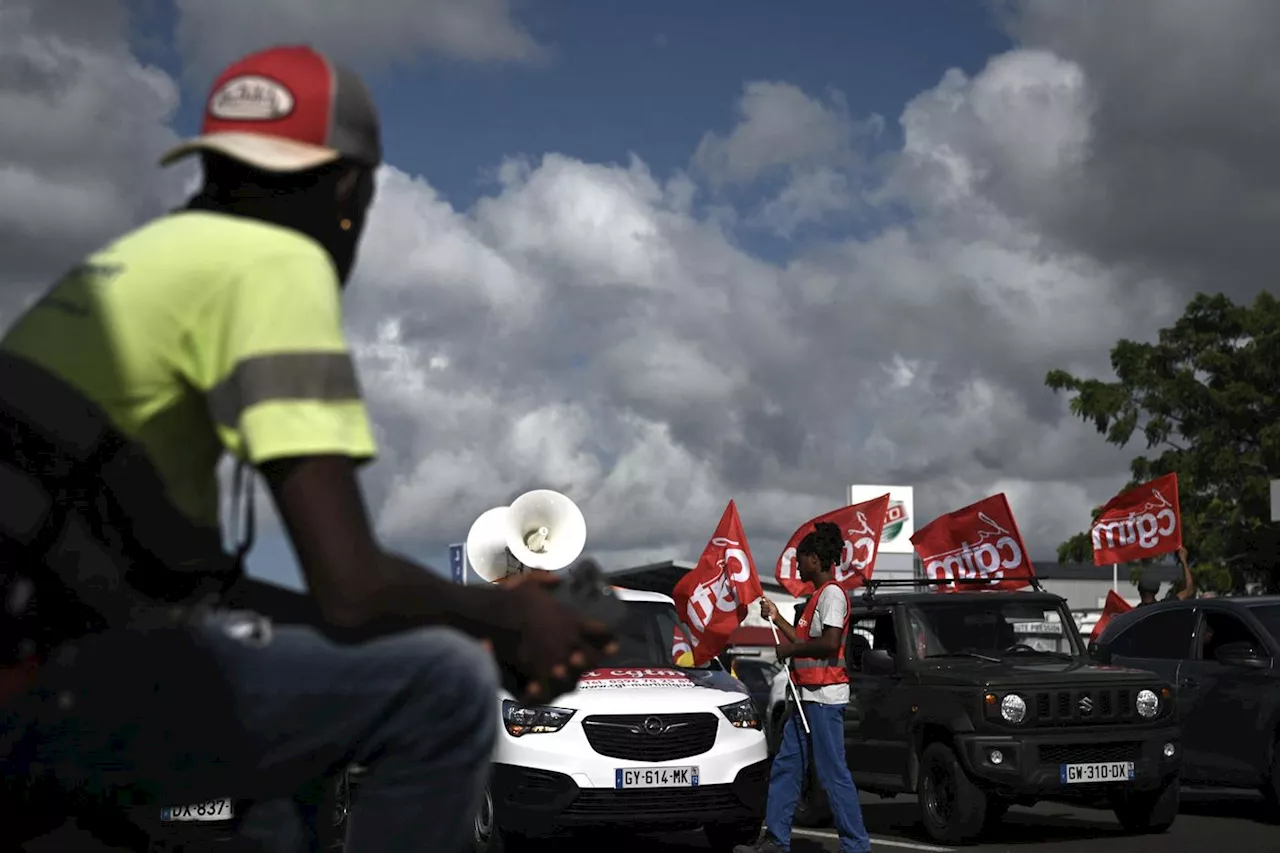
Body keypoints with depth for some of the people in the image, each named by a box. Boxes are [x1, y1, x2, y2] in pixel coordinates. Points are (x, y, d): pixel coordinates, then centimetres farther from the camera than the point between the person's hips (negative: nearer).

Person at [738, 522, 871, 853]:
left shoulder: (832, 593, -12)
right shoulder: (818, 595, 19)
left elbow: (830, 643, -23)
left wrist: (789, 649, -13)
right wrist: (776, 618, 22)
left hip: (825, 696, -11)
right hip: (808, 696, 11)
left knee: (833, 773, -9)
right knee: (785, 766, 11)